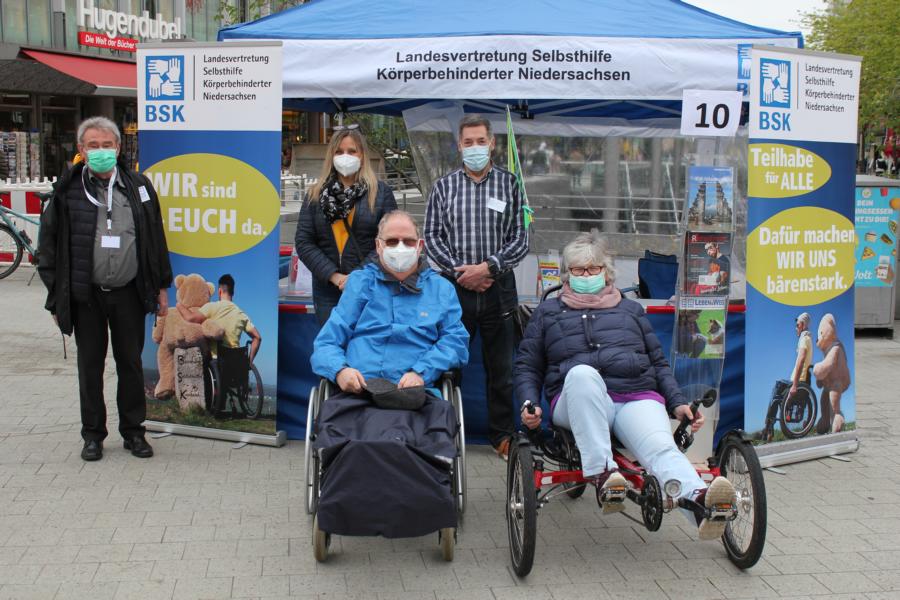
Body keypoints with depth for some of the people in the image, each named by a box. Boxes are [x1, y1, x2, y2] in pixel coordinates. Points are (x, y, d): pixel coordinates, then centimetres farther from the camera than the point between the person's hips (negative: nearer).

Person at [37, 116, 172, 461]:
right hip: (86, 294, -1)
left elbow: (156, 239, 9)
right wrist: (56, 295, -1)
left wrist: (161, 286, 7)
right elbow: (49, 244, 2)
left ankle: (133, 431, 22)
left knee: (130, 363, 9)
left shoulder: (138, 186, 4)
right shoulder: (68, 191, -2)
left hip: (129, 292, 1)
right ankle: (93, 434, 21)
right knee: (90, 366, 9)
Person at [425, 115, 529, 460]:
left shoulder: (510, 184, 5)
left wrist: (487, 267, -12)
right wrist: (459, 272, -9)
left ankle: (502, 435, 20)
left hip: (499, 290, 0)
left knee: (501, 368, 7)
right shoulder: (444, 186, 8)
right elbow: (432, 237, 3)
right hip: (454, 289, 0)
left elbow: (520, 239, 0)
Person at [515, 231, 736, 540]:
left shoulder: (631, 309, 31)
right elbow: (527, 366, 23)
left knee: (661, 447, -33)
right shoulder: (548, 312, 27)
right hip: (578, 400, -1)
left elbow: (658, 363, 28)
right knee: (582, 372, -39)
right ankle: (601, 473, -48)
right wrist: (529, 404, 2)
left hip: (638, 398, 1)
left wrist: (678, 403, 11)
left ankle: (701, 501, -63)